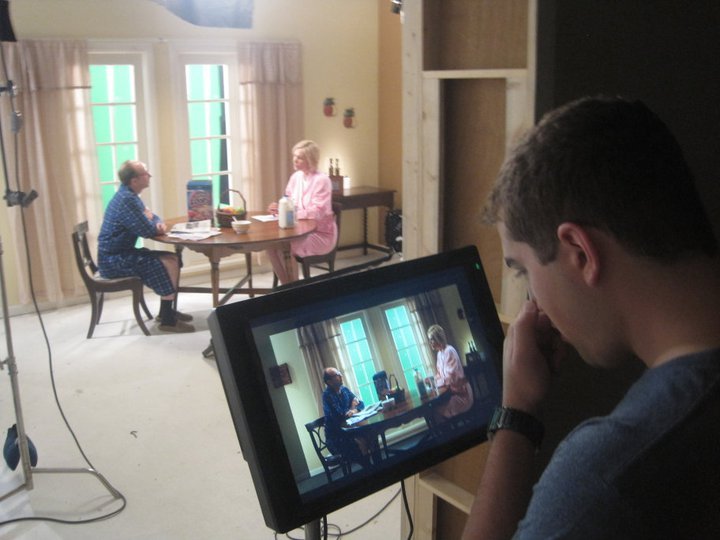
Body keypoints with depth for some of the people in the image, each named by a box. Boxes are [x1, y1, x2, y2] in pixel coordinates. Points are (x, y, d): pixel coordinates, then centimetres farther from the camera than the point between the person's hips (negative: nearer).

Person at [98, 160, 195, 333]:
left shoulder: (130, 195, 11)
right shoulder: (126, 200, -22)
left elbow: (151, 217, 20)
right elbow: (147, 231, -23)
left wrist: (159, 224, -4)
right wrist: (155, 225, 1)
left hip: (121, 254, 10)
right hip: (113, 261, -10)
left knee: (173, 259, 8)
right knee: (168, 265, -19)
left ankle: (167, 311, 16)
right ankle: (167, 320, -11)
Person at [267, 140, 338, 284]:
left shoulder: (322, 180, -16)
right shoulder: (295, 177, 7)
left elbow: (317, 213, -24)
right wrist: (278, 209, -14)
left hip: (321, 234, -7)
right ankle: (286, 286, -6)